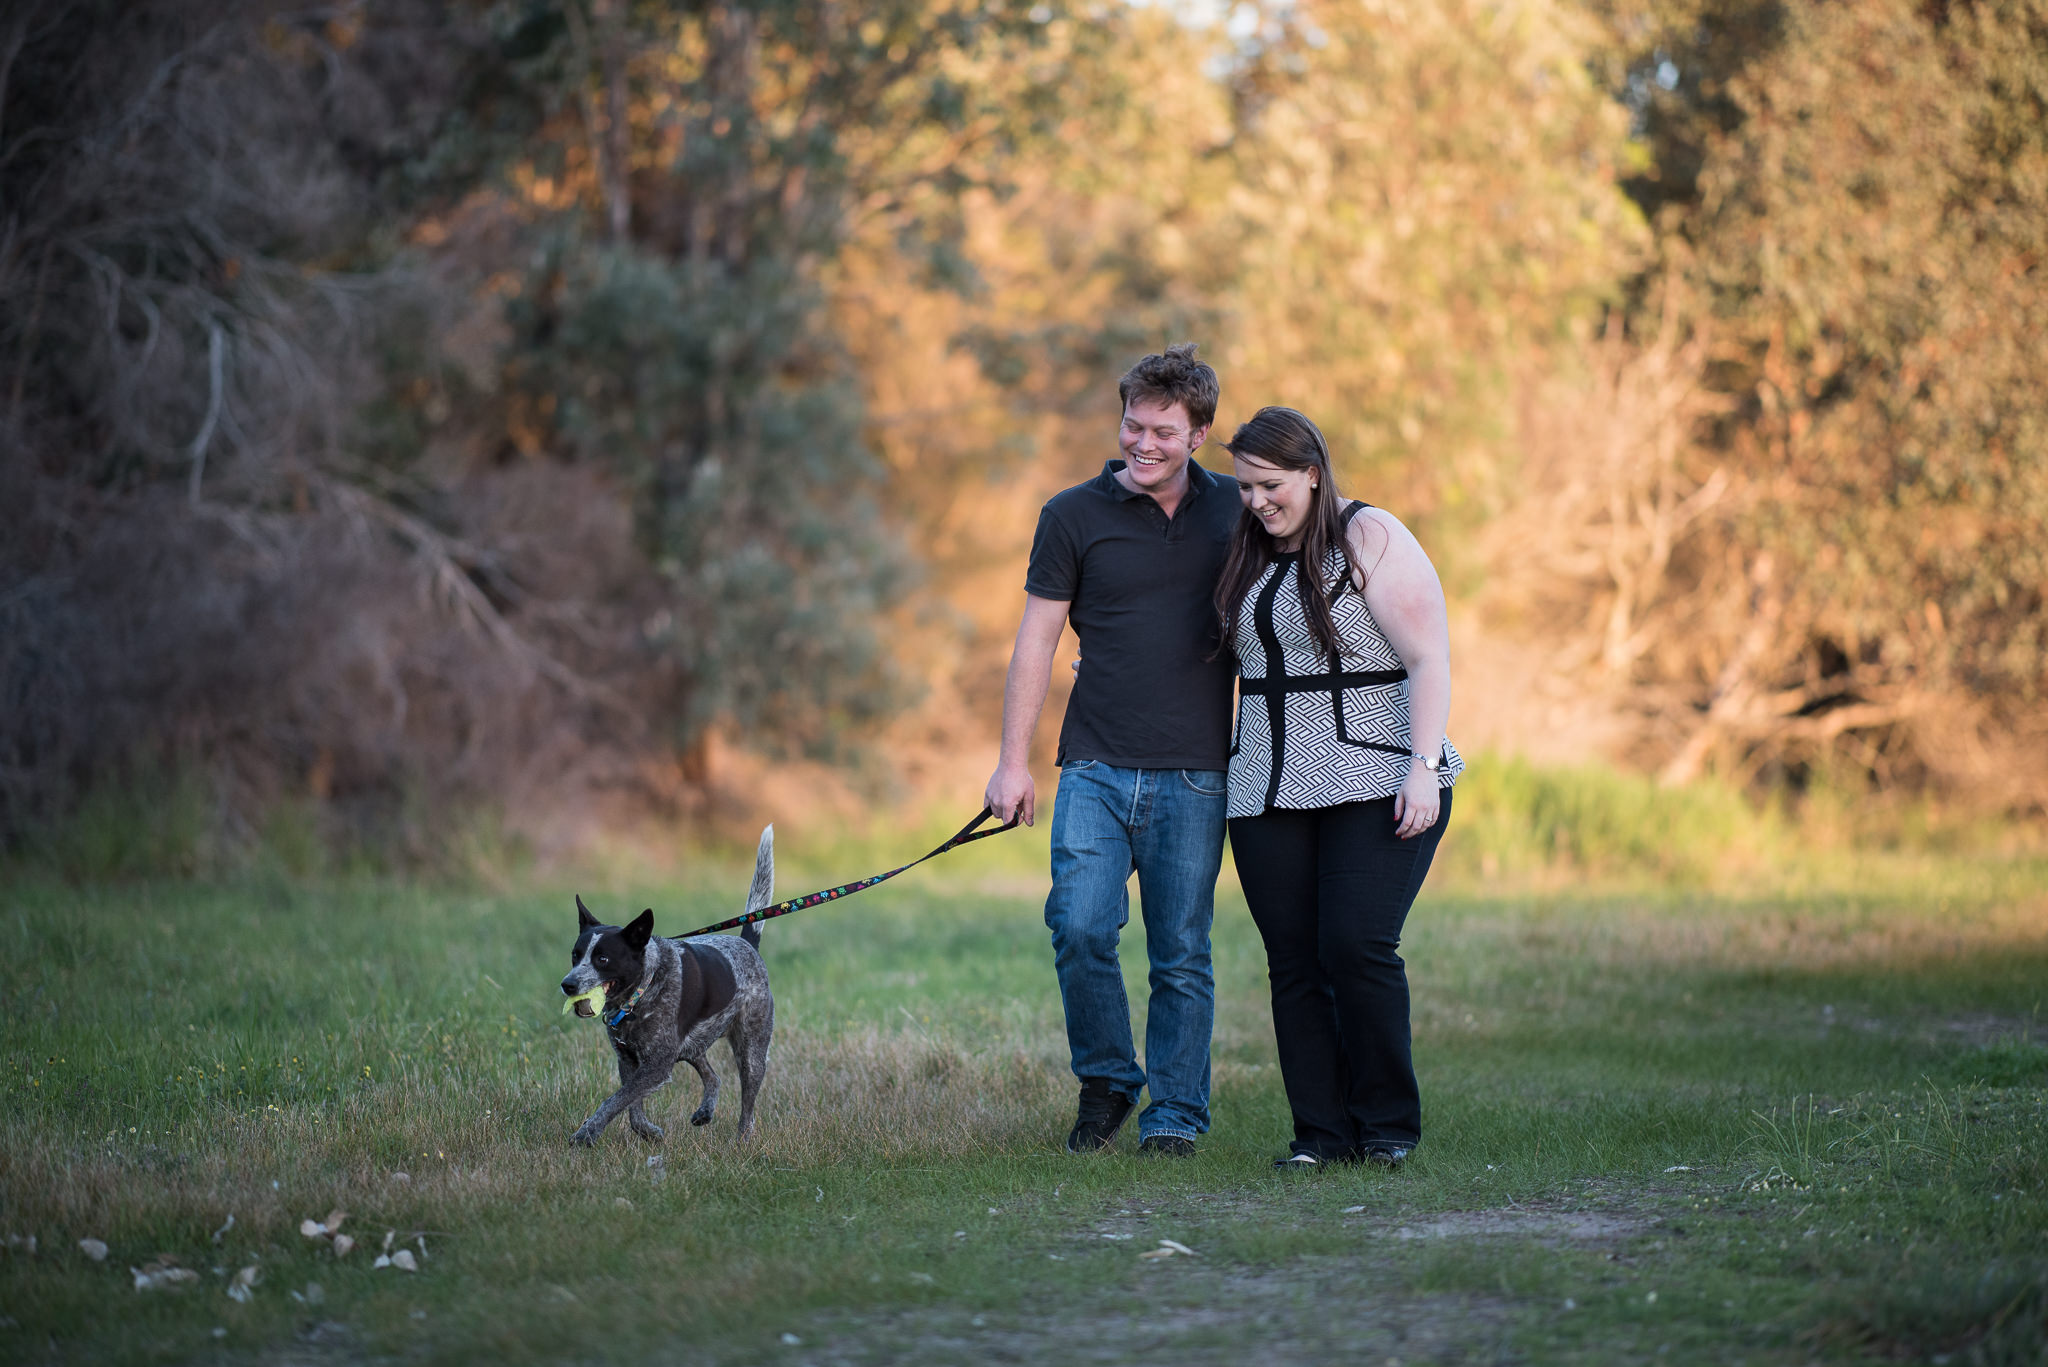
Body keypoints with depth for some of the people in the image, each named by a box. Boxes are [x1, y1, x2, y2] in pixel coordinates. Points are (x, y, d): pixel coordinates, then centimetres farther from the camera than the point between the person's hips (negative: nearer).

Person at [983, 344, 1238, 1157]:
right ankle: (1105, 1082, 10)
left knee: (1182, 953, 1)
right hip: (1096, 767, -1)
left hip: (1193, 774, 1)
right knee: (1079, 926, -12)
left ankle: (1175, 1114, 12)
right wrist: (1014, 761, 0)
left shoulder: (1233, 511, 8)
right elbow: (1036, 639, 4)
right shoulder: (1074, 516, 2)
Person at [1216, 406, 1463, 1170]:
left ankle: (1390, 1125, 0)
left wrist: (1423, 767, -18)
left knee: (1357, 948, -14)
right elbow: (1217, 649, 32)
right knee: (1294, 964, -1)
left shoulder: (1372, 540, -4)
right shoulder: (1251, 556, 15)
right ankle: (1323, 1133, 4)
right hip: (1269, 792, 6)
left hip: (1375, 785, -6)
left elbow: (1429, 660, -9)